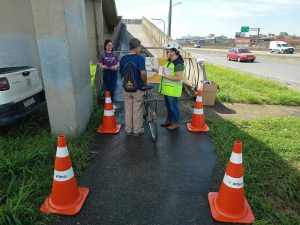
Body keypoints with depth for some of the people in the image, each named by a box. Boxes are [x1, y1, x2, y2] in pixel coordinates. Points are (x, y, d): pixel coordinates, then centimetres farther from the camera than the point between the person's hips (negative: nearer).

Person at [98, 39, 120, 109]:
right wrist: (108, 67, -23)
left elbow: (118, 63, 3)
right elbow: (100, 65, -4)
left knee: (112, 89, -3)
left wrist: (116, 66, -20)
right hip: (106, 73, -1)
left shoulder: (115, 54, 6)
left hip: (114, 73, 1)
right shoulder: (102, 54, 1)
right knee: (108, 89, 5)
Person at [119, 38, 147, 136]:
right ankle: (137, 130, 21)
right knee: (137, 111, 9)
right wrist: (145, 83, -10)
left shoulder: (123, 59, 0)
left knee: (128, 110, 15)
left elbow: (121, 73, 9)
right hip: (138, 88, -4)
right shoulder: (140, 58, -16)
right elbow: (143, 73, -27)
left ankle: (128, 130, 25)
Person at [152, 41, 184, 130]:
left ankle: (176, 123, 17)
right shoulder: (169, 61, 10)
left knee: (173, 106, 2)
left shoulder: (178, 63, -20)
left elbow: (179, 78, -25)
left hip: (173, 90, -9)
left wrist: (166, 76, -24)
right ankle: (169, 120, 35)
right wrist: (155, 69, 3)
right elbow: (164, 71, 15)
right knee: (168, 105, 20)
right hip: (167, 88, 9)